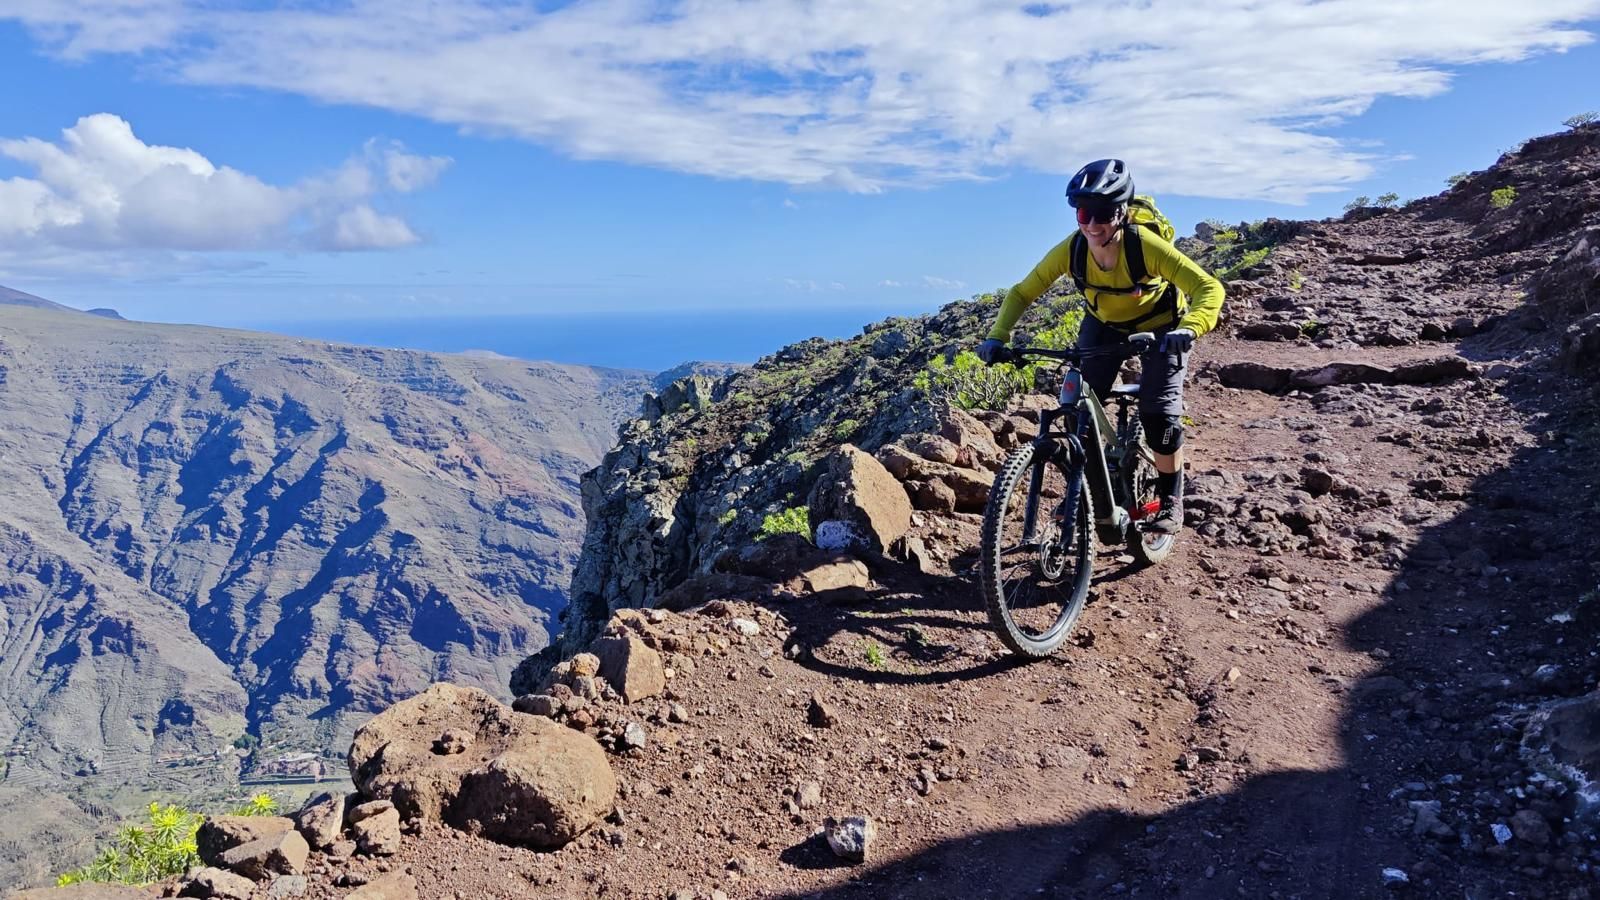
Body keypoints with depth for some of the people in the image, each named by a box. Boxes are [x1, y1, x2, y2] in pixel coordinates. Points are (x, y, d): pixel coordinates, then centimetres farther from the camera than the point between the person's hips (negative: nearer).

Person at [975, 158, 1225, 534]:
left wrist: (1189, 329, -58)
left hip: (1159, 327, -3)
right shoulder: (1070, 250, -27)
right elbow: (1022, 292, -18)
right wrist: (997, 337, -33)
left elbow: (1209, 287, -39)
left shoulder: (1145, 245, -36)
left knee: (1159, 413, -15)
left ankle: (1171, 500, 7)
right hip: (1104, 324, 3)